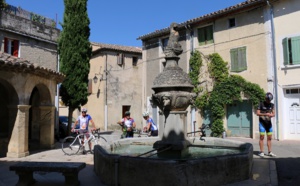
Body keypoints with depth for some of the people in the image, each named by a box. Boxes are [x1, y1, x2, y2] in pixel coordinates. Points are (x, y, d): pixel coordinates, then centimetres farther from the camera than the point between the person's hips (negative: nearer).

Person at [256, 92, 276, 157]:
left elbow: (273, 114, 7)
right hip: (262, 123, -5)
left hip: (269, 123, 5)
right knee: (262, 137, -5)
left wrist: (272, 115, -17)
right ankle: (261, 152, -1)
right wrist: (265, 114, -23)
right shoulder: (261, 104, -5)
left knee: (269, 138, 6)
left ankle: (270, 152, 13)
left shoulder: (272, 105, 8)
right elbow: (257, 113, -10)